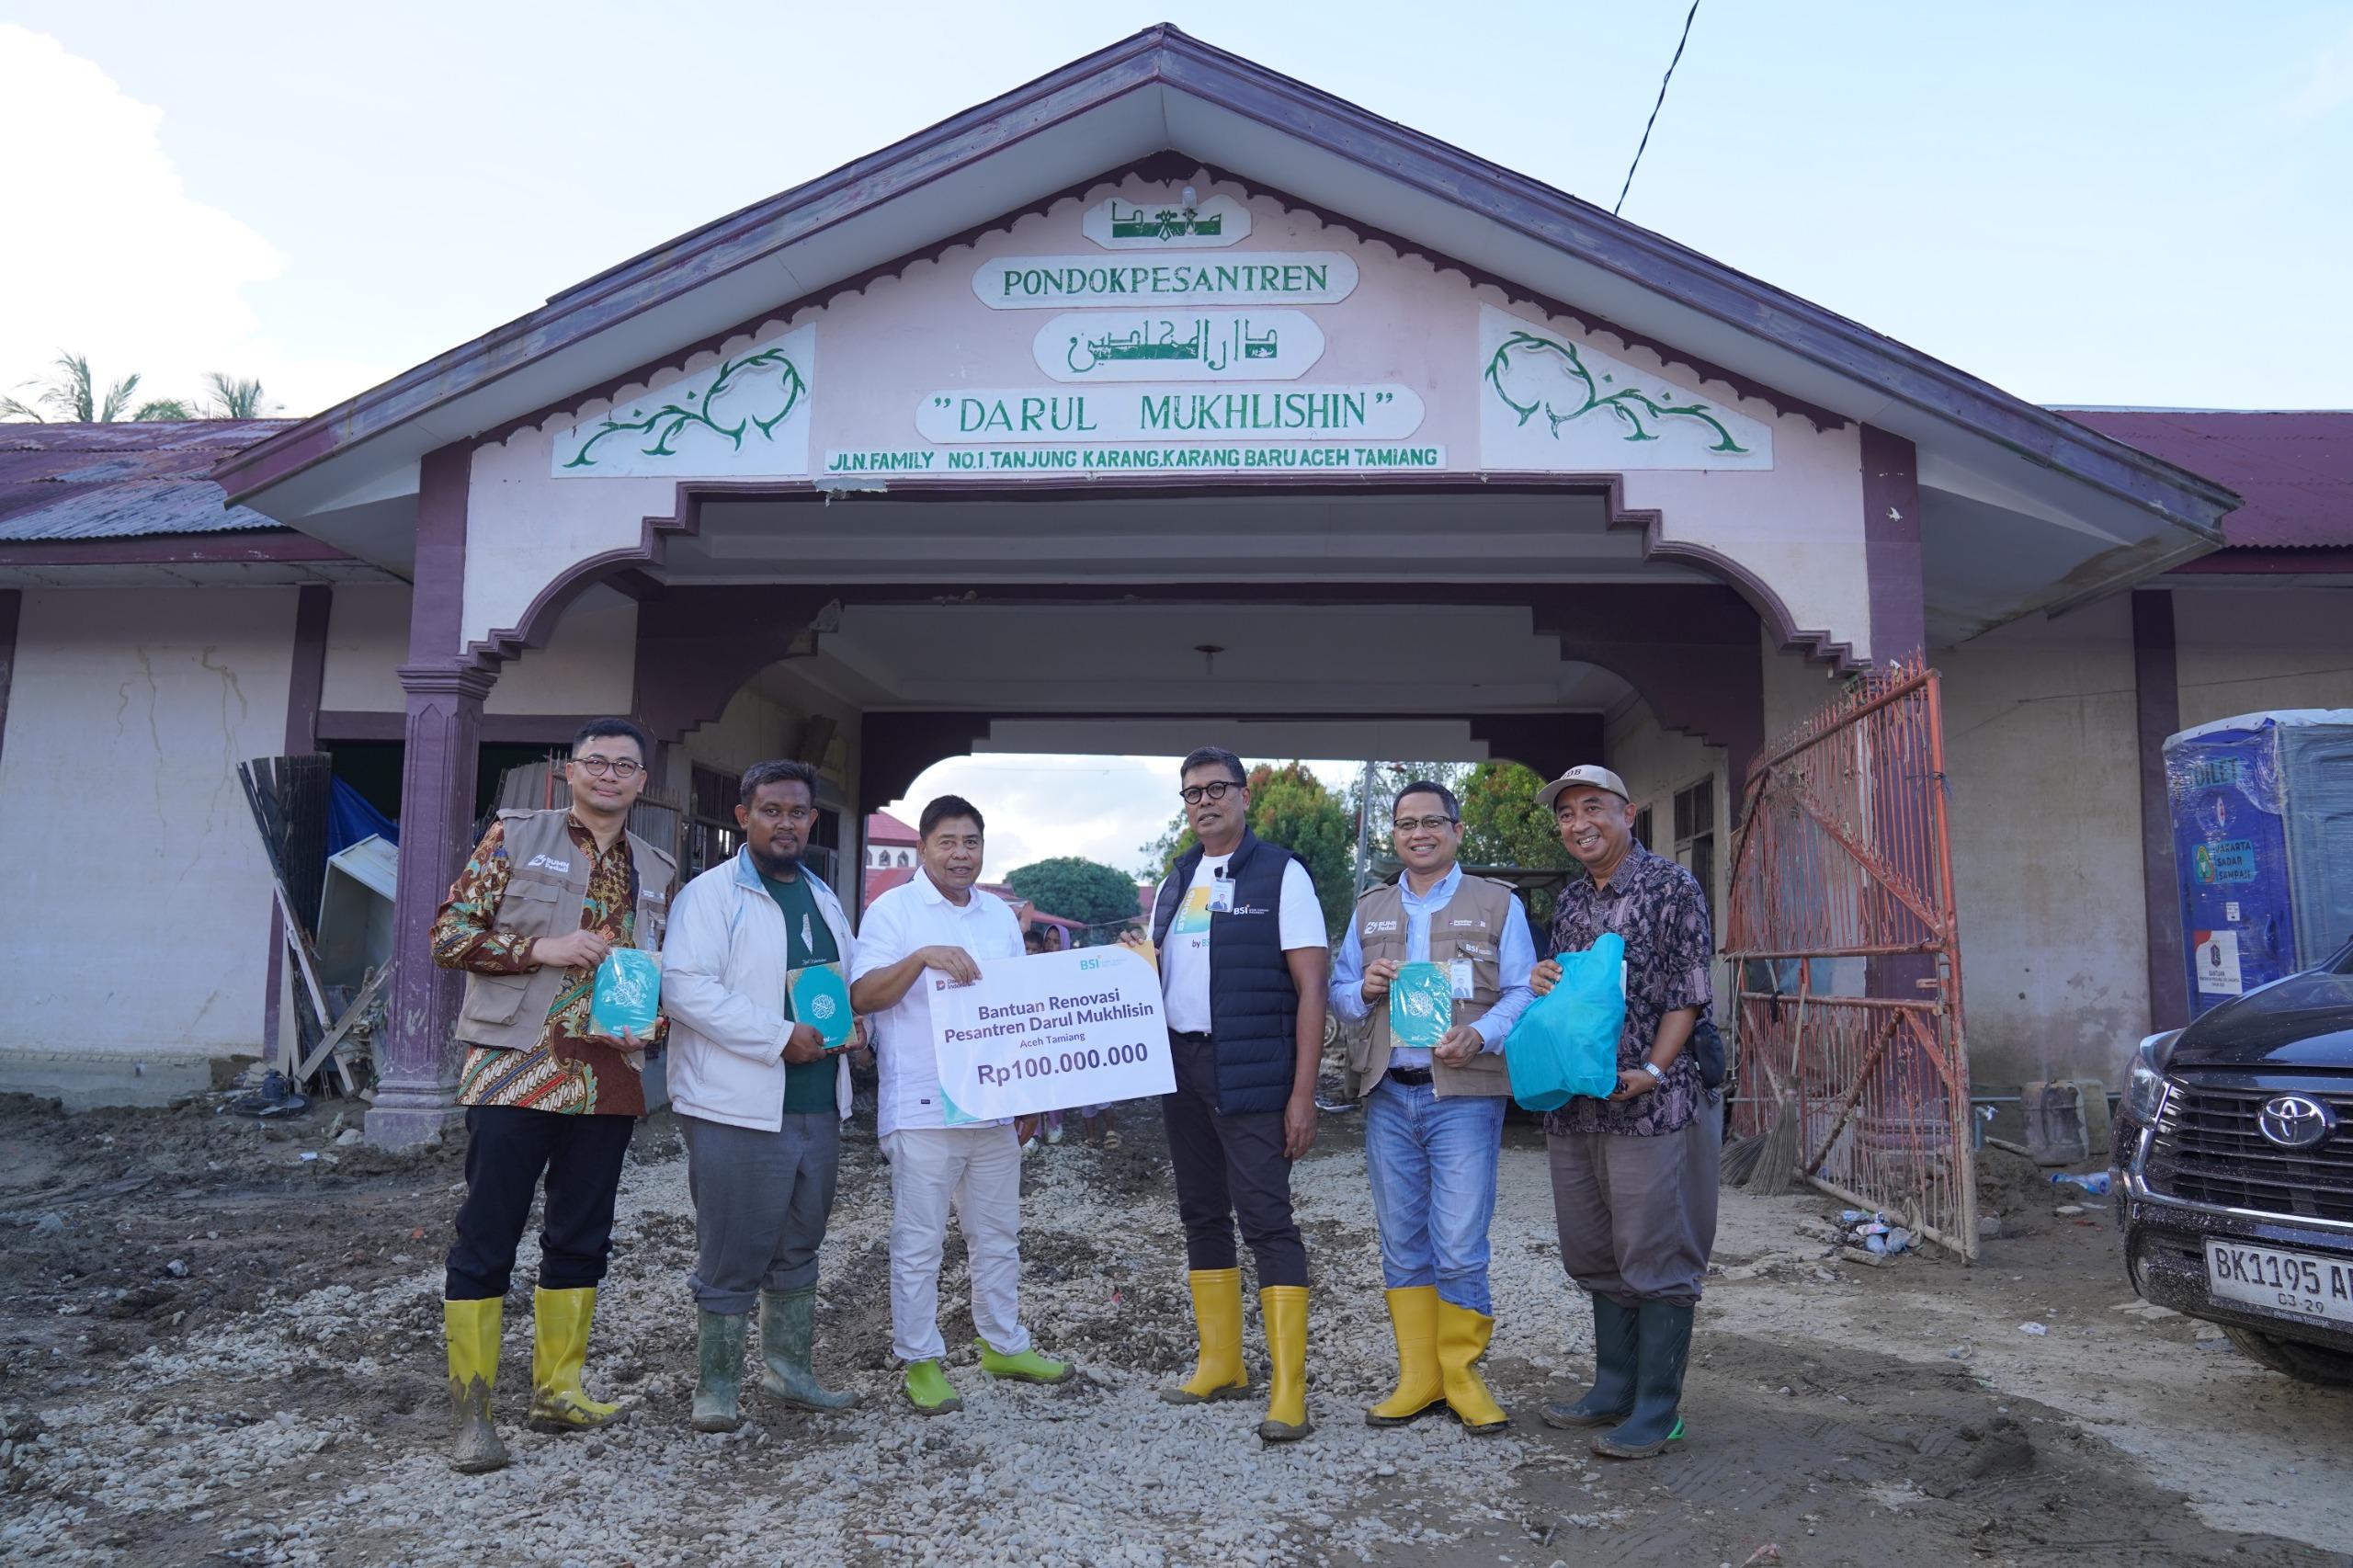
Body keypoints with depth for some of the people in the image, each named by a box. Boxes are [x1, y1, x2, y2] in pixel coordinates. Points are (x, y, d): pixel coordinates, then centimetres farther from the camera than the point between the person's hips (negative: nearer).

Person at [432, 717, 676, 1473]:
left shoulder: (656, 871, 13)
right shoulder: (514, 837, 1)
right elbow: (448, 934, -3)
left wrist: (651, 1025, -1)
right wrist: (542, 947, -16)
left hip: (607, 1079, 5)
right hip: (514, 1070, -5)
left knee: (581, 1240, 12)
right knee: (486, 1242, -1)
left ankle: (557, 1390, 26)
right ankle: (472, 1411, 9)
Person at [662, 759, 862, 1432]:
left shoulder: (823, 897, 16)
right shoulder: (710, 893, -8)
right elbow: (685, 987, -19)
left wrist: (852, 1025, 3)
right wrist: (782, 1037, -21)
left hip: (818, 1105, 7)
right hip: (738, 1109, -7)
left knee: (798, 1249, 17)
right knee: (733, 1257, 1)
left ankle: (789, 1369, 30)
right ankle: (717, 1387, 16)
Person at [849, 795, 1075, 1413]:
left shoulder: (1001, 916, 14)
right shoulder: (893, 910, -3)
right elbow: (861, 996, -13)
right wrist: (922, 958, -26)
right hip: (922, 1108, -6)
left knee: (998, 1235, 15)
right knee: (919, 1243, 1)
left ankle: (1004, 1345, 28)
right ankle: (921, 1362, 13)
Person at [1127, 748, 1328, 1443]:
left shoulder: (1280, 874, -5)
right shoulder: (1174, 884, 14)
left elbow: (1310, 988, -10)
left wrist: (1303, 1092, -15)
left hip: (1250, 1070, -7)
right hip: (1181, 1065, 7)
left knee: (1265, 1217, -9)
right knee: (1202, 1215, 13)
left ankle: (1288, 1391, -5)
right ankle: (1220, 1365, 25)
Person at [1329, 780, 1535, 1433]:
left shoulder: (1497, 904, 5)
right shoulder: (1369, 909, 16)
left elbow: (1523, 992, -1)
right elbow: (1337, 993, 18)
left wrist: (1480, 1036, -18)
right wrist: (1365, 989, -4)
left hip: (1465, 1094, -4)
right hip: (1388, 1095, 4)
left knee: (1460, 1247, -5)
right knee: (1402, 1241, 9)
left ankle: (1461, 1373, 12)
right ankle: (1418, 1377, 19)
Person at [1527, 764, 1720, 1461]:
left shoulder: (1672, 886, -5)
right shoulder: (1570, 900, 14)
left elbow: (1689, 992, -9)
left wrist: (1652, 1071, -19)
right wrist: (1542, 981, 0)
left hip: (1652, 1105, -7)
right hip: (1574, 1105, 7)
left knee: (1655, 1259, -2)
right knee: (1595, 1256, 14)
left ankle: (1656, 1409, 8)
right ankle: (1614, 1388, 26)